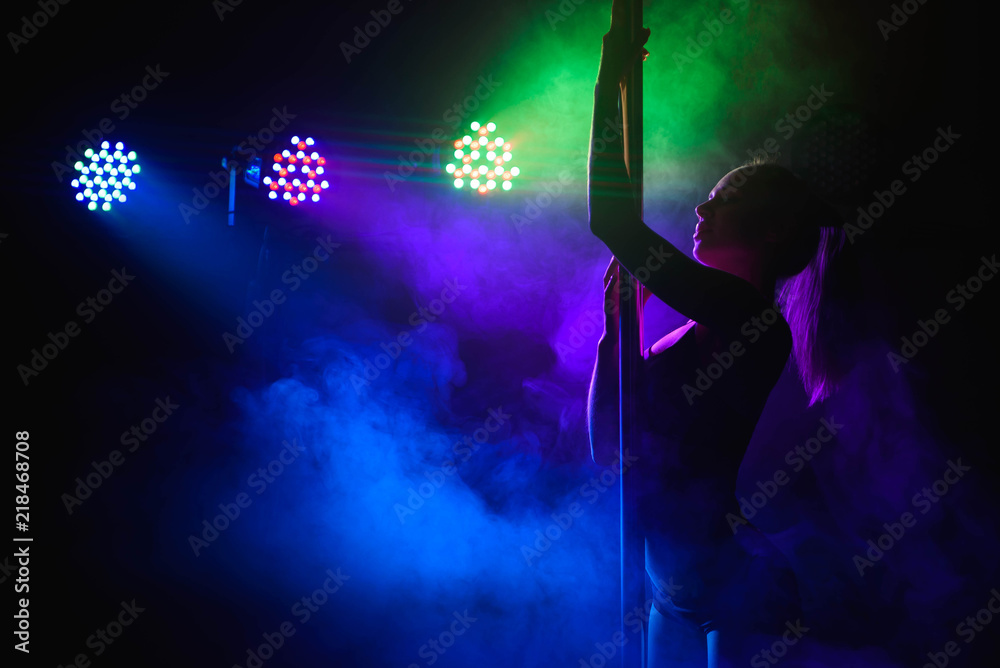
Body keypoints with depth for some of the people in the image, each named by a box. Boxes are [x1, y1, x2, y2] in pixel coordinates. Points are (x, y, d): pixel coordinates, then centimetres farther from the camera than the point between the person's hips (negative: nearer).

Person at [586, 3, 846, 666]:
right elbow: (609, 442, 12)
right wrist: (617, 318, 7)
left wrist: (610, 84, -11)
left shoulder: (749, 316, -15)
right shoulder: (705, 329, 11)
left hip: (735, 589, -8)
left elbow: (612, 219, -21)